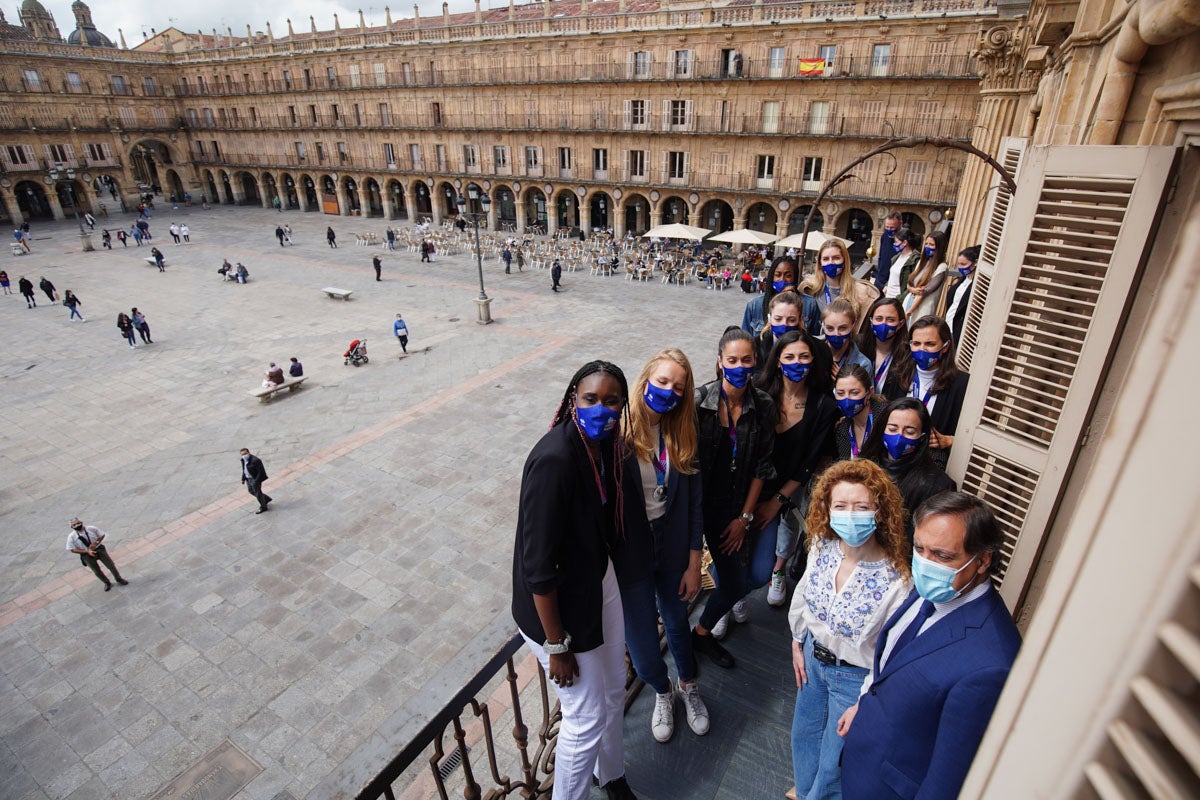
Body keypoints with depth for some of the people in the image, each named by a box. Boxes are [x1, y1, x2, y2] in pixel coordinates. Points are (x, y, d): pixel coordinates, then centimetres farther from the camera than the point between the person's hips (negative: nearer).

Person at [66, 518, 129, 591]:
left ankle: (119, 579, 31)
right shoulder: (71, 536, -13)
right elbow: (73, 550, -10)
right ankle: (107, 583, 37)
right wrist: (87, 551, -20)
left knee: (111, 565, 8)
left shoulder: (91, 529, -11)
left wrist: (96, 543, -15)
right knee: (97, 571, 13)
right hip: (87, 555, 0)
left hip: (99, 549, 0)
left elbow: (102, 535, 2)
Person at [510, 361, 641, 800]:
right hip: (558, 602, -8)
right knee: (587, 717, 10)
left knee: (614, 691, 25)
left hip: (599, 579, 8)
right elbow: (536, 565, -26)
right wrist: (557, 645, -17)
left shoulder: (604, 444, -7)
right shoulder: (554, 459, -32)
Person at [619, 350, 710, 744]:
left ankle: (688, 685, 55)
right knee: (641, 641, 11)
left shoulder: (681, 437, -6)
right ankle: (663, 692, 45)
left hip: (672, 547, 3)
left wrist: (694, 564, 0)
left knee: (677, 620, 25)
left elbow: (693, 503, -1)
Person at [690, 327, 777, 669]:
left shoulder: (764, 405, -6)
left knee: (760, 573, -1)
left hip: (742, 503, 3)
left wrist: (745, 516, -3)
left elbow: (762, 465, -2)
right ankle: (702, 633, 32)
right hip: (709, 502, -3)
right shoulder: (700, 400, -16)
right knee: (736, 582, 0)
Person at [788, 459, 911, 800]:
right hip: (812, 656, 5)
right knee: (804, 734, 29)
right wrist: (798, 643, 11)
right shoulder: (822, 547, -17)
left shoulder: (897, 580, -32)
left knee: (834, 756, 19)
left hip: (856, 678, -5)